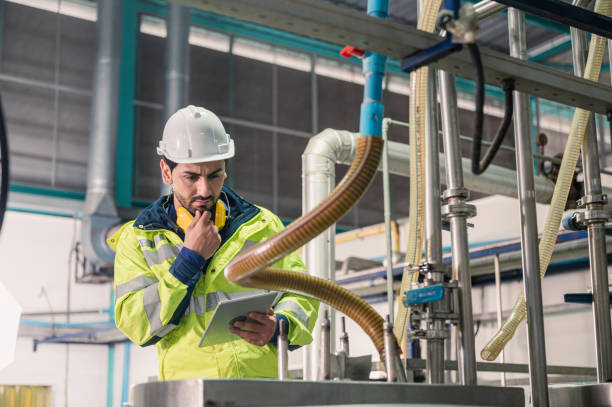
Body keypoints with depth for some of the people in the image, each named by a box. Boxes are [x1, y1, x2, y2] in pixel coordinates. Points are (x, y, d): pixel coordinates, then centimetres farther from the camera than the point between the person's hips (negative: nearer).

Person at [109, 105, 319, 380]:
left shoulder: (262, 225, 15)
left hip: (262, 373, 1)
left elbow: (301, 293, 15)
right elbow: (136, 325, 1)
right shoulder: (137, 240, 12)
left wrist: (279, 326, -6)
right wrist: (190, 259, -3)